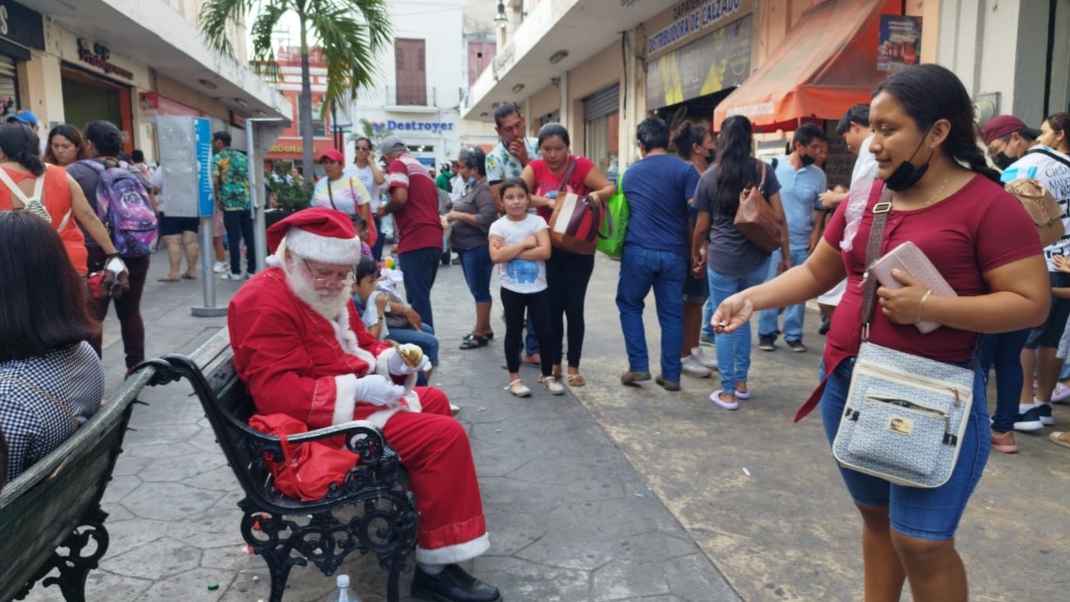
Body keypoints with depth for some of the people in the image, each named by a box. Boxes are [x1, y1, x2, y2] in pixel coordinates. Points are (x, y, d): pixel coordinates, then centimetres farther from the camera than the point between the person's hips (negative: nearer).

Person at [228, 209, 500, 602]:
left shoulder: (325, 292, 11)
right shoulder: (266, 301, -19)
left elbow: (359, 346, 20)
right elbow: (275, 390, -27)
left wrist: (390, 360, -2)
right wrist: (355, 390, -29)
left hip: (355, 399, 11)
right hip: (323, 422, -11)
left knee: (434, 402, 24)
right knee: (445, 435, -20)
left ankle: (422, 501, 39)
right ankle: (435, 569, -12)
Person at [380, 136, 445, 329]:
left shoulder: (398, 164, 0)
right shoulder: (422, 169, 26)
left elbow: (400, 198, -16)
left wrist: (384, 210, 3)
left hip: (416, 240, -9)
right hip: (433, 239, 9)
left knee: (417, 298, -6)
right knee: (422, 297, 16)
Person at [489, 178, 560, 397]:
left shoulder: (538, 221, -2)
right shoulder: (498, 226, -4)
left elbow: (545, 251, -16)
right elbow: (496, 256, -19)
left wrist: (510, 251, -16)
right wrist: (525, 243, -16)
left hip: (539, 288, 1)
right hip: (512, 289, -1)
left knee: (545, 331, 4)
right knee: (514, 331, 9)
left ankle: (548, 376, 20)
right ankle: (514, 378, 20)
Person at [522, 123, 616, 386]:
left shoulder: (581, 165, -9)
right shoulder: (535, 168, -2)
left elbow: (612, 188, -11)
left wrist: (598, 194, -32)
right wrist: (548, 201, -26)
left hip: (578, 249, -2)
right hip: (548, 248, 2)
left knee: (574, 307, 2)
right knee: (552, 307, 8)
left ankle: (573, 366, 13)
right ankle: (554, 362, 22)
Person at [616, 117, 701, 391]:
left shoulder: (630, 173, 9)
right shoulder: (685, 170, -2)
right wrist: (696, 249, 3)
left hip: (638, 250, 1)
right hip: (674, 253, -1)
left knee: (629, 305, 16)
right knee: (672, 313, 8)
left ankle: (638, 366, 11)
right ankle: (671, 375, 12)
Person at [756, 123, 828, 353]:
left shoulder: (818, 175, 2)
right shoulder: (773, 166, -7)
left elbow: (820, 208, 12)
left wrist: (816, 232, -1)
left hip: (802, 243, 3)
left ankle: (793, 334, 18)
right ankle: (766, 333, 14)